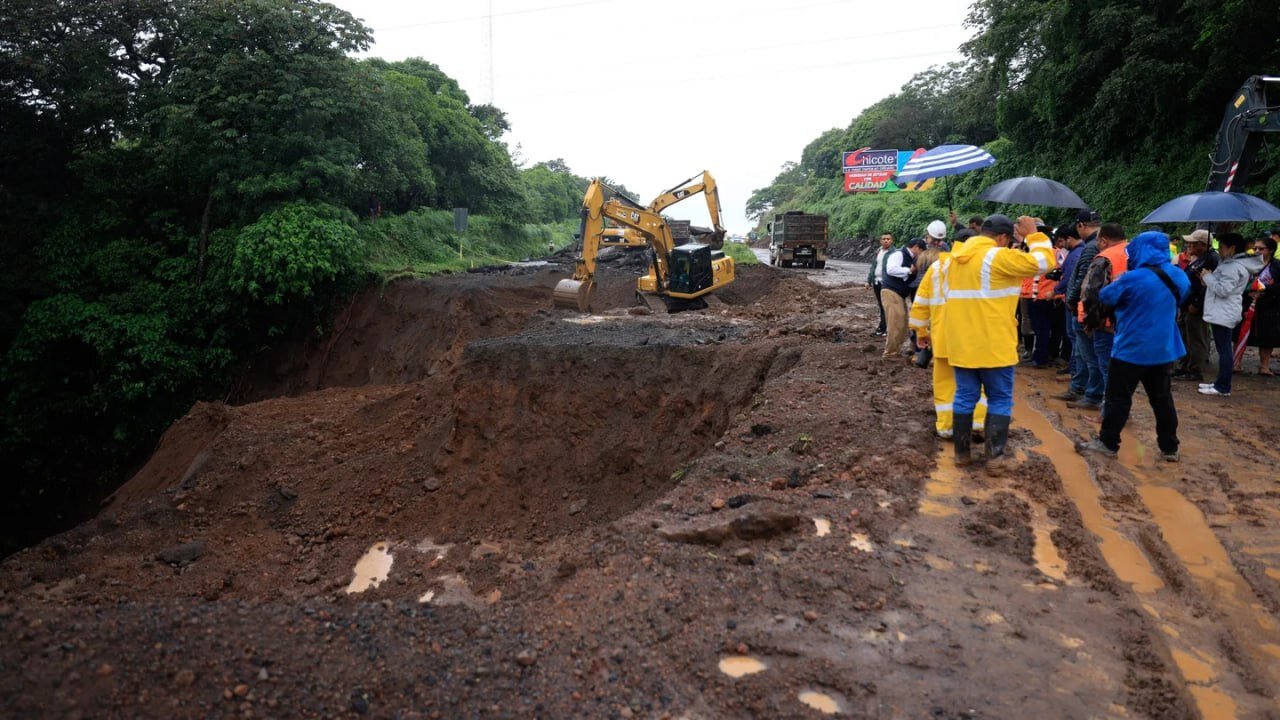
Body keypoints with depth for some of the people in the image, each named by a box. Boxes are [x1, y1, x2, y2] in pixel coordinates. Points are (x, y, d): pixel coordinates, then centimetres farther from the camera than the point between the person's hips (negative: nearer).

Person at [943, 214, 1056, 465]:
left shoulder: (956, 257, 11)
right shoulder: (998, 257, -13)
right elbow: (1044, 262, -12)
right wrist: (1033, 235, 2)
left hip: (960, 344, 6)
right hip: (994, 346, -6)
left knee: (965, 397, 12)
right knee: (1000, 399, 6)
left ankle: (961, 452, 18)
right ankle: (995, 456, 8)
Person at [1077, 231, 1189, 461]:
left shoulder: (1133, 278, -18)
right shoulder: (1179, 277, 4)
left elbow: (1105, 297, -5)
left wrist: (1117, 283, 12)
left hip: (1132, 348, -7)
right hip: (1164, 349, 7)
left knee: (1118, 397, 2)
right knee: (1162, 399, 13)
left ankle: (1108, 442, 9)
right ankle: (1169, 447, 18)